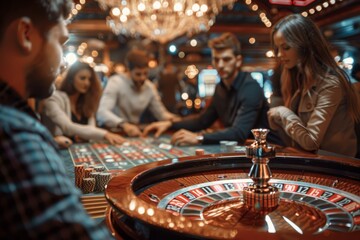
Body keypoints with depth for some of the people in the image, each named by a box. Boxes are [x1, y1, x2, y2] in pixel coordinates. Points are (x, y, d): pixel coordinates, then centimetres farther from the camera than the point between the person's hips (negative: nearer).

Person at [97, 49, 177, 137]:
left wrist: (173, 119, -12)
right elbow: (102, 112, -29)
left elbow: (161, 114, 11)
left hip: (133, 132, 5)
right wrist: (124, 125, -46)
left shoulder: (150, 87, 2)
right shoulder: (116, 82, -15)